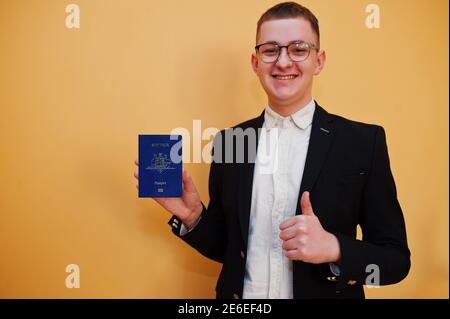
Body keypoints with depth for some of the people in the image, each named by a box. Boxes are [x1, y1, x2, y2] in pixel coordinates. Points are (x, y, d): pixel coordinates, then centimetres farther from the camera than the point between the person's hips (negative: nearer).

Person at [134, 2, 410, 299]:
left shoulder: (364, 141, -12)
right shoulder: (229, 141, -5)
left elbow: (396, 259, -9)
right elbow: (224, 247, 2)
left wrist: (333, 248, -26)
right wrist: (192, 215, -17)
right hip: (240, 300, 3)